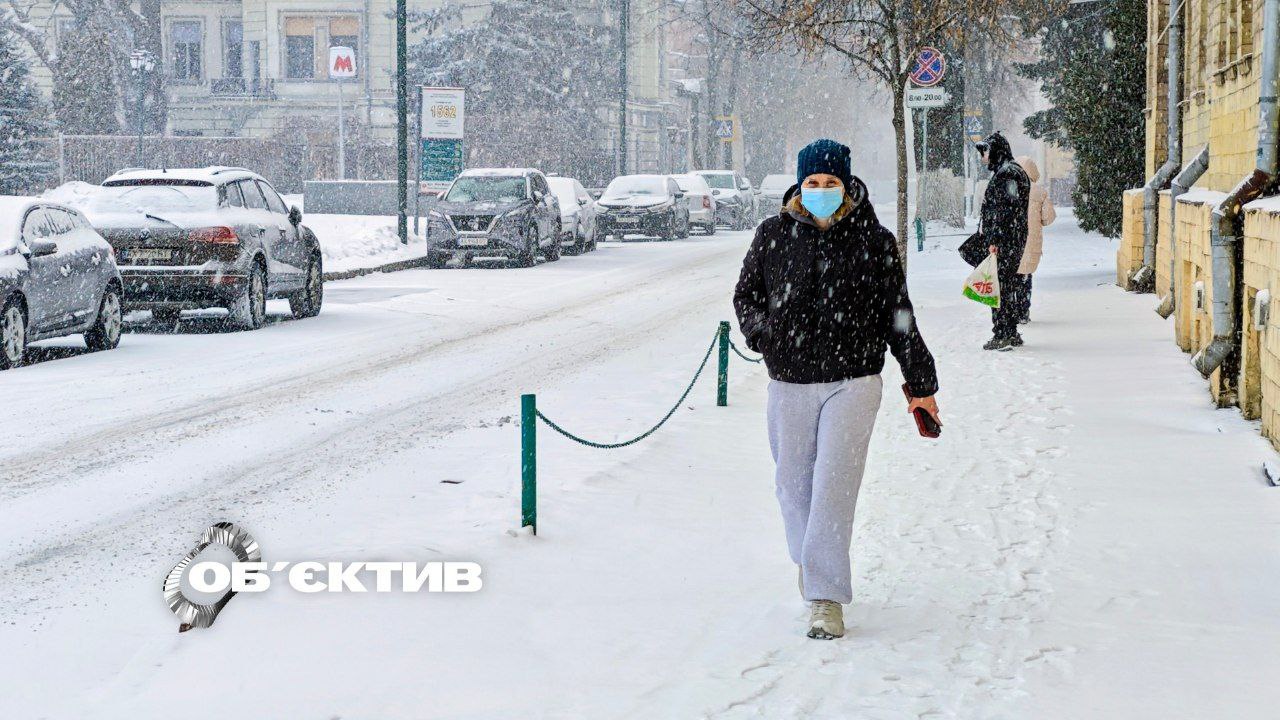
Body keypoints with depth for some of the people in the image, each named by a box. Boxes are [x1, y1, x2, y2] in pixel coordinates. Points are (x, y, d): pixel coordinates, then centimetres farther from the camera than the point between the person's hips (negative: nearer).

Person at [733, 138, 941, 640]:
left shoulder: (873, 241, -1)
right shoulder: (774, 235, 3)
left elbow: (898, 317, 6)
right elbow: (746, 294, 15)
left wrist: (920, 383, 11)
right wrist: (760, 330, -7)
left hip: (852, 383, -3)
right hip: (789, 384, 3)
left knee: (834, 486, -10)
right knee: (794, 484, 12)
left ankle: (826, 595, -6)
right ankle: (809, 562, 40)